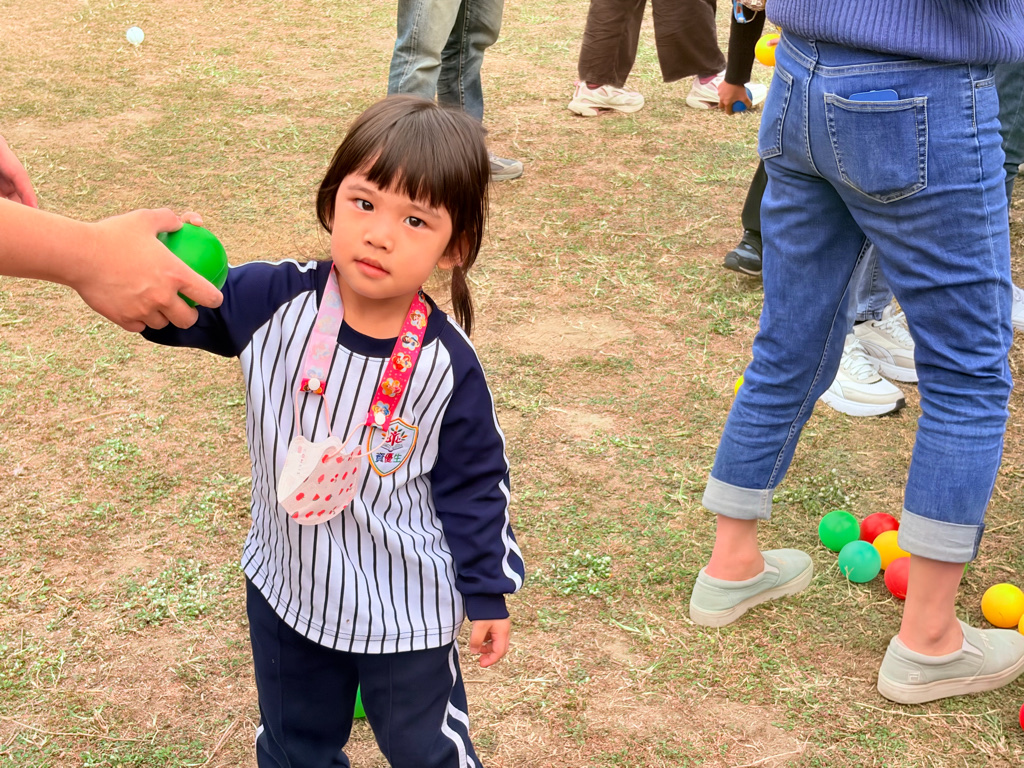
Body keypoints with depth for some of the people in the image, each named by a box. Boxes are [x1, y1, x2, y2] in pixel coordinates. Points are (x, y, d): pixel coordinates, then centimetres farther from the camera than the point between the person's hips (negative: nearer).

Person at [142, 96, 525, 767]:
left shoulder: (448, 365, -20)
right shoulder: (270, 302, -17)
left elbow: (474, 485, -9)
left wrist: (487, 593, -2)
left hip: (405, 610, -3)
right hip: (284, 589, 3)